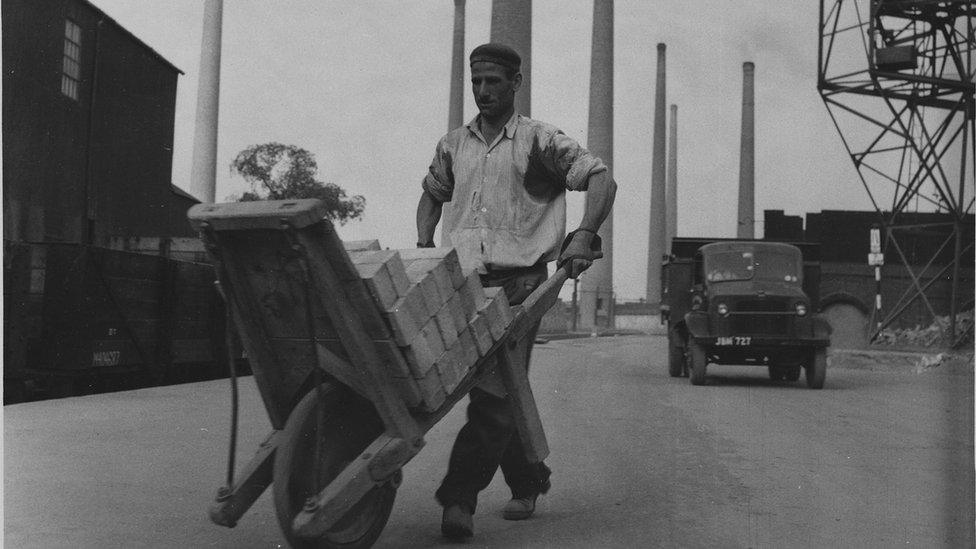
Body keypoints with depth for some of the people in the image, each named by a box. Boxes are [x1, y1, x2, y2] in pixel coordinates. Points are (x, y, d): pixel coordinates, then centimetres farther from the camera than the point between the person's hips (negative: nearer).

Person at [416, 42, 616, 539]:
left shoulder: (539, 140, 2)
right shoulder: (453, 145, 16)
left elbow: (601, 180, -5)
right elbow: (431, 195, 31)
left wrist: (584, 234, -21)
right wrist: (423, 247, 15)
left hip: (520, 280, -5)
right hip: (464, 280, 5)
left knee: (495, 391, -13)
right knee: (497, 391, 10)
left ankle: (459, 497, -13)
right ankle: (528, 481, 27)